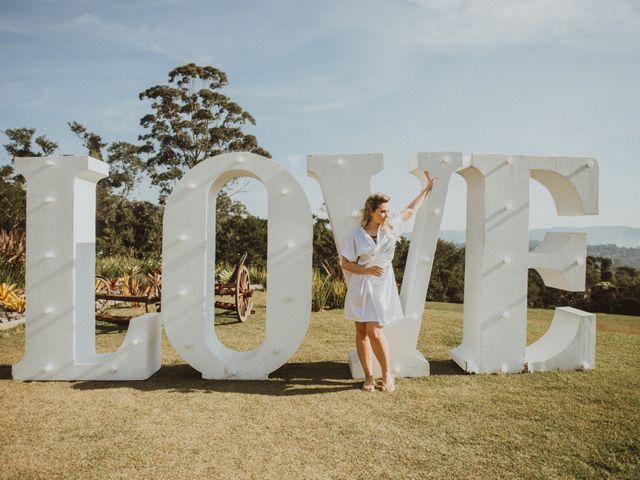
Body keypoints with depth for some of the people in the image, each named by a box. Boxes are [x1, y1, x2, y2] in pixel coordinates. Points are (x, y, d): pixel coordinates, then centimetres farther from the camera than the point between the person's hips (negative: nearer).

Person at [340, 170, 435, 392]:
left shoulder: (391, 225, 1)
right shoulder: (358, 234, -7)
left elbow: (411, 209, 17)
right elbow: (345, 263, -3)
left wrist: (427, 188, 26)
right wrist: (367, 270, -16)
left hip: (381, 287, 0)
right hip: (360, 286, 0)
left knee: (374, 332, -10)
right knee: (361, 333, 7)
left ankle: (387, 373, 11)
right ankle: (369, 377, 21)